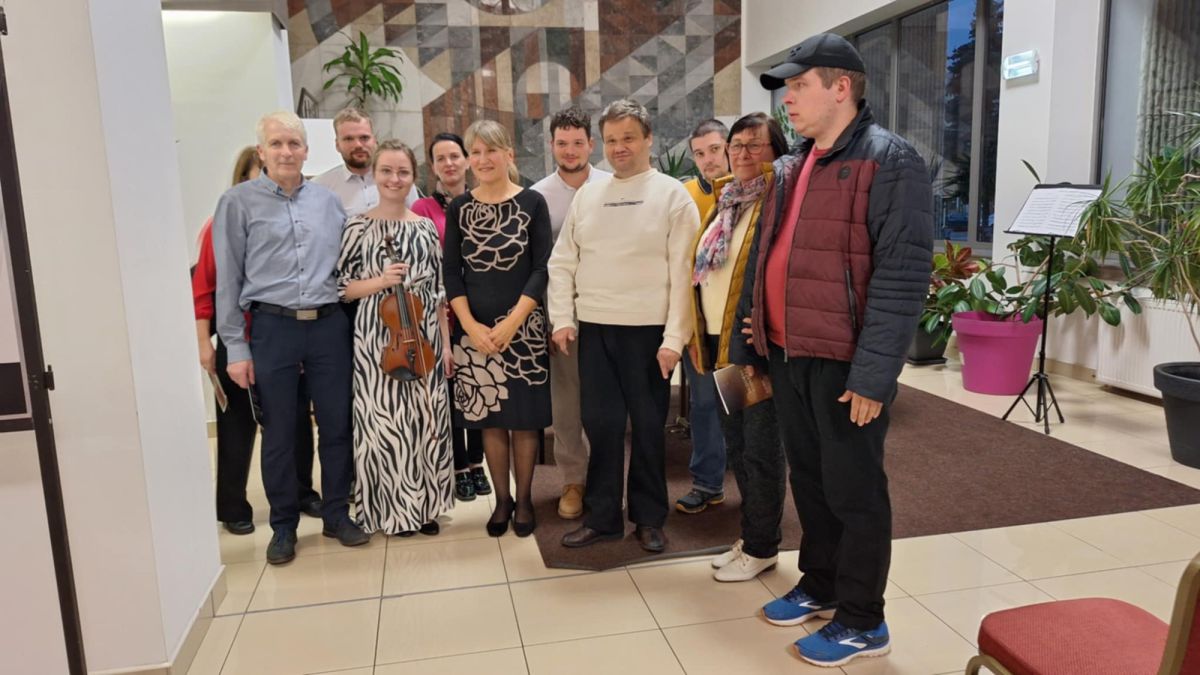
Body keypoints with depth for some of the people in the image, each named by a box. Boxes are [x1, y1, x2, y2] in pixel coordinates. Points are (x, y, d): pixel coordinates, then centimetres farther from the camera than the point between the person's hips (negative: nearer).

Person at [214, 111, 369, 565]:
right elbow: (227, 279, -1)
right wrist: (236, 347, -4)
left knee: (336, 424, 8)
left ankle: (336, 515, 24)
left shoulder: (328, 201, 10)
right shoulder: (239, 202, 0)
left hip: (329, 325, 3)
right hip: (273, 328, -3)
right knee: (279, 433, 6)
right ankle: (284, 525, 22)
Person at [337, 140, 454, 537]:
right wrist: (379, 281, -18)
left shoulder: (426, 228, 7)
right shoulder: (357, 228, -3)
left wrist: (445, 342, 6)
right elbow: (341, 288, -1)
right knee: (384, 422, 3)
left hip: (424, 337, 3)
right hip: (377, 340, -3)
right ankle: (394, 509, 20)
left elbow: (438, 290, 9)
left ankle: (425, 506, 23)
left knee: (427, 419, 8)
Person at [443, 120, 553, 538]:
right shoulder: (459, 208, 6)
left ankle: (524, 499, 19)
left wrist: (513, 322, -13)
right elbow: (452, 273, 3)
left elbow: (542, 268, -5)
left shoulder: (532, 202, 0)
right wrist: (470, 326, -9)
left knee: (524, 417, 4)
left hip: (523, 328, -2)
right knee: (490, 418, 8)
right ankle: (501, 499, 22)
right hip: (475, 330, 2)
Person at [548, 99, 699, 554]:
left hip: (647, 329, -3)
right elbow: (562, 262, 11)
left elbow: (683, 272, -8)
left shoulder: (672, 195, -2)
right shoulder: (587, 195, 11)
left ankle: (649, 519, 22)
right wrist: (562, 319, 2)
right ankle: (602, 517, 22)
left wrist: (675, 337, -13)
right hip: (594, 328, 4)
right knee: (601, 423, 8)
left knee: (648, 425, 6)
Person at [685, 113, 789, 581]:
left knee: (759, 445, 3)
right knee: (735, 440, 16)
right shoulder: (727, 200, 16)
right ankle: (751, 536, 31)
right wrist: (699, 338, 14)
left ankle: (762, 547, 19)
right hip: (717, 341, 8)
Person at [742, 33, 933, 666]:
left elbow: (902, 276, -17)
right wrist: (752, 322, 13)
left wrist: (873, 371, -21)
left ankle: (862, 622, 21)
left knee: (853, 491, 5)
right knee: (808, 481, 18)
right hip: (787, 353, 7)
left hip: (845, 360, -7)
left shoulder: (889, 160, -11)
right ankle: (819, 585, 36)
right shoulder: (788, 168, 13)